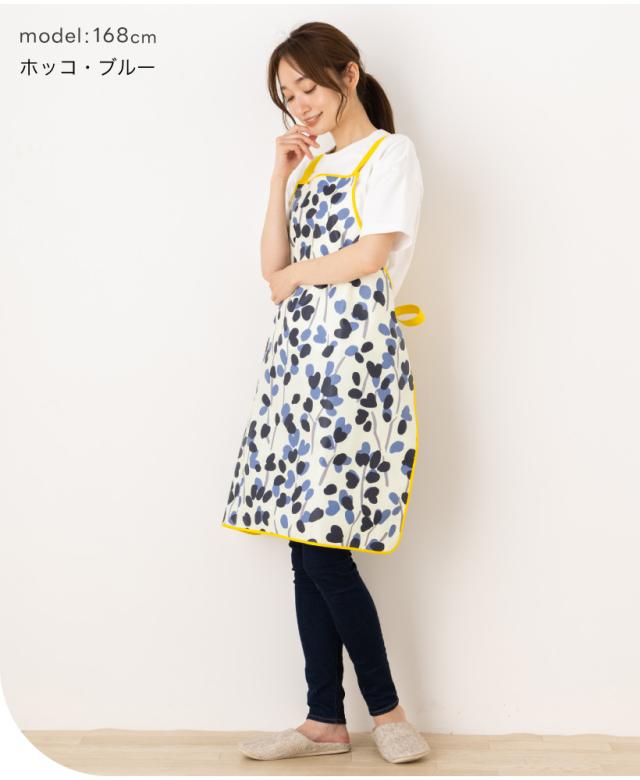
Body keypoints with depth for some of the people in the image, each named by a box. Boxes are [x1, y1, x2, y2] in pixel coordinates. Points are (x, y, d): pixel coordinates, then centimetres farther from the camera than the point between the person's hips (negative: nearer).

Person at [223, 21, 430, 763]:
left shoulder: (390, 152, 2)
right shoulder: (311, 166, 23)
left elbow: (372, 255, -11)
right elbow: (274, 267, 14)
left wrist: (295, 276, 2)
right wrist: (281, 178, 10)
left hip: (353, 349, -7)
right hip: (299, 351, 7)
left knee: (320, 542, -11)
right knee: (305, 543, 4)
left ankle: (385, 710, 4)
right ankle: (325, 721, 12)